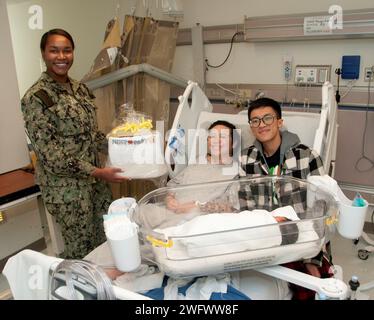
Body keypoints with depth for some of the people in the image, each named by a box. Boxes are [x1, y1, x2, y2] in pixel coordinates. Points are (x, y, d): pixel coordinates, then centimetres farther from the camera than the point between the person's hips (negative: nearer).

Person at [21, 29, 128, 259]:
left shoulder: (81, 89, 7)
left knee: (107, 241, 17)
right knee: (82, 249, 8)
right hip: (66, 186, -7)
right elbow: (49, 154, -19)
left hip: (96, 179, 7)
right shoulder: (36, 98, -15)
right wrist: (97, 172, -23)